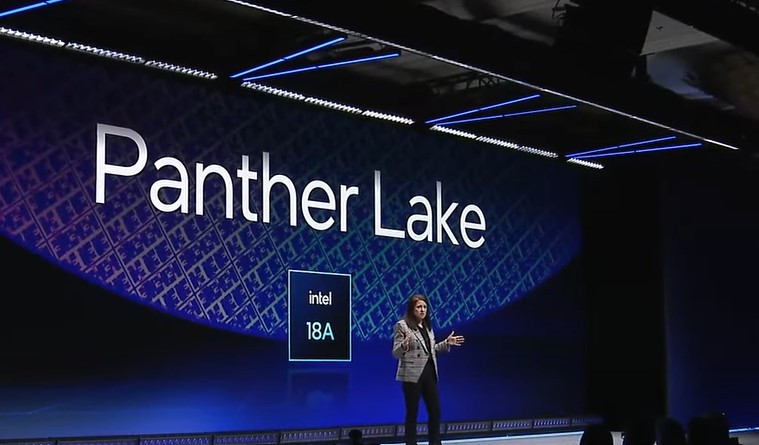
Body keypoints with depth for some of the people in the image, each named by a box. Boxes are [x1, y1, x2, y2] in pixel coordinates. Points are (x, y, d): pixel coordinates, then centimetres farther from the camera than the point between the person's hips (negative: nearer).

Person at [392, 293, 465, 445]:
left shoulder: (427, 326, 13)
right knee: (412, 412, 0)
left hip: (429, 372, 7)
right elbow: (396, 354, -10)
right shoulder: (402, 325, -8)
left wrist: (446, 343, 9)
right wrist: (404, 345, -31)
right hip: (412, 374, -7)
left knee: (435, 410, 8)